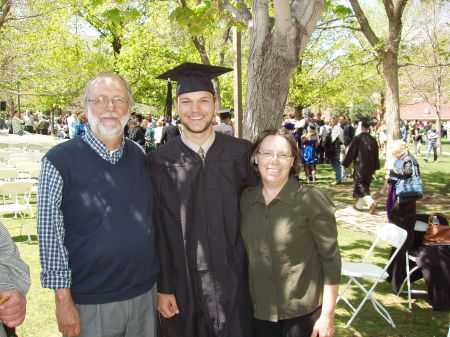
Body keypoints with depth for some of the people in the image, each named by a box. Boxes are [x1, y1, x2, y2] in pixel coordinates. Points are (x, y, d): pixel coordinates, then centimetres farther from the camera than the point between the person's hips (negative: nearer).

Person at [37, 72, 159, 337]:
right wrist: (63, 300, -11)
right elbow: (50, 234, -10)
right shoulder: (60, 161, -10)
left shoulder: (140, 157, 4)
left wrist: (165, 287, 11)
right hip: (88, 304, -4)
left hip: (145, 295, 4)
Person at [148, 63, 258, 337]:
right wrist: (162, 288, -4)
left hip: (233, 281, 1)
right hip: (182, 283, 0)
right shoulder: (160, 162, -6)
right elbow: (157, 231, -4)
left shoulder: (241, 153, -3)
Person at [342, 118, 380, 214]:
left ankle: (371, 203, -22)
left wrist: (345, 164, 0)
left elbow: (350, 152, -10)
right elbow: (376, 155, 9)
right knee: (365, 185, 16)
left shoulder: (357, 138, -14)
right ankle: (359, 205, 26)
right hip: (369, 167, 6)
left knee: (360, 185, -2)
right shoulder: (373, 140, 2)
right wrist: (375, 168, 18)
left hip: (360, 166, -6)